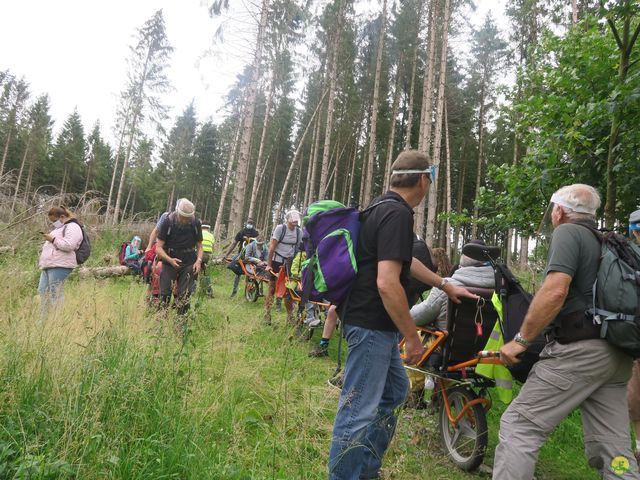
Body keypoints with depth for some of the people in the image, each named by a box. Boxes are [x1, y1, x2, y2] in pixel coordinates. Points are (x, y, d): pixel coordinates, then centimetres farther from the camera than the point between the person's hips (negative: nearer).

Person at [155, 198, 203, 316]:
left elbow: (199, 245, 8)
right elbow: (159, 247, -9)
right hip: (169, 261, -1)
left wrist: (199, 260, -10)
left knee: (184, 296, -3)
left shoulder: (196, 223, -4)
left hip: (189, 263, 1)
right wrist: (170, 260, -25)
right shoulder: (168, 222, -10)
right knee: (164, 295, -4)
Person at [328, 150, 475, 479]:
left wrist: (446, 285, 34)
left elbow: (404, 261, 25)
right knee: (358, 411, 0)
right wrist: (413, 336, -17)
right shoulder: (398, 214, -19)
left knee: (395, 390, 24)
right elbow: (387, 283, -27)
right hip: (371, 325, -11)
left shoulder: (383, 207, 12)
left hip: (376, 325, 11)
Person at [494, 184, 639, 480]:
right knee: (614, 450, 12)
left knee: (518, 426, -5)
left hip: (578, 351, -9)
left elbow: (555, 291, -20)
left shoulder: (568, 232, -5)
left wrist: (521, 339, -15)